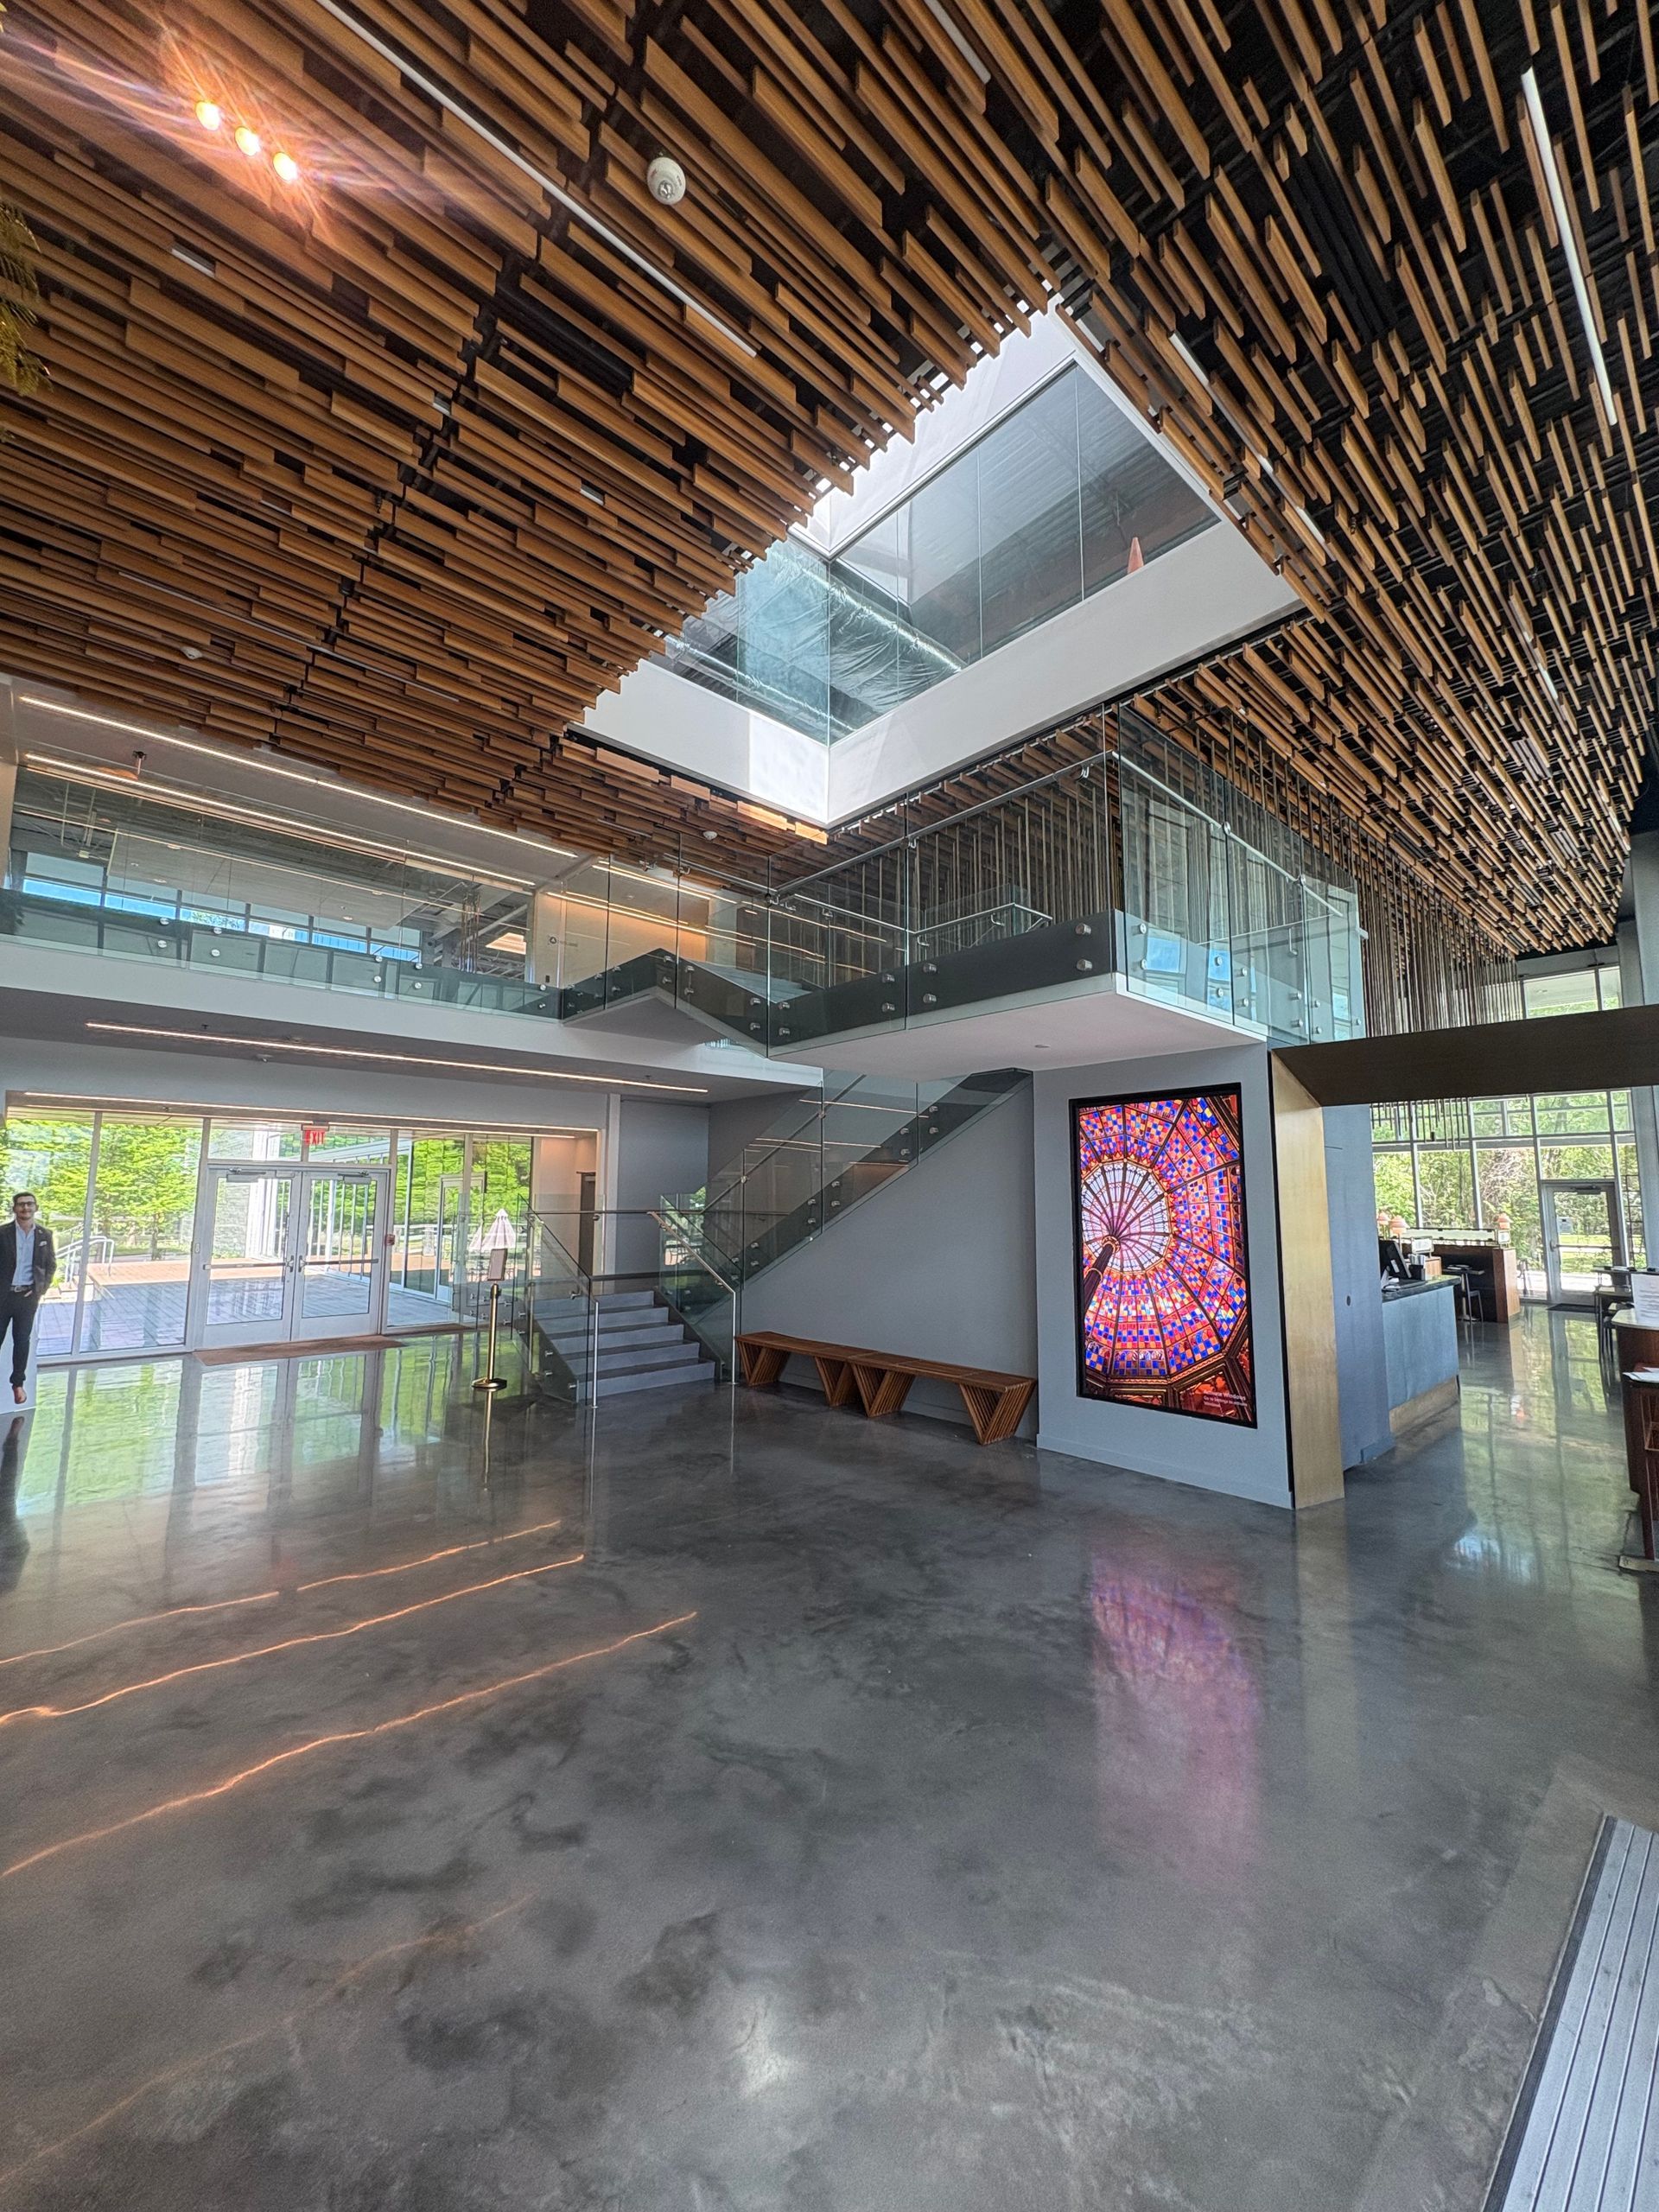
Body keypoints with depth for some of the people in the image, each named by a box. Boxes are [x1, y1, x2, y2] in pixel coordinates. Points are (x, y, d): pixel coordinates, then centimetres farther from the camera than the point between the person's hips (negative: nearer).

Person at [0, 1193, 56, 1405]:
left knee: (22, 1341, 9)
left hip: (28, 1296, 1)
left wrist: (41, 1290, -2)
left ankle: (18, 1384, 20)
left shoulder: (45, 1234, 1)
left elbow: (51, 1265, 7)